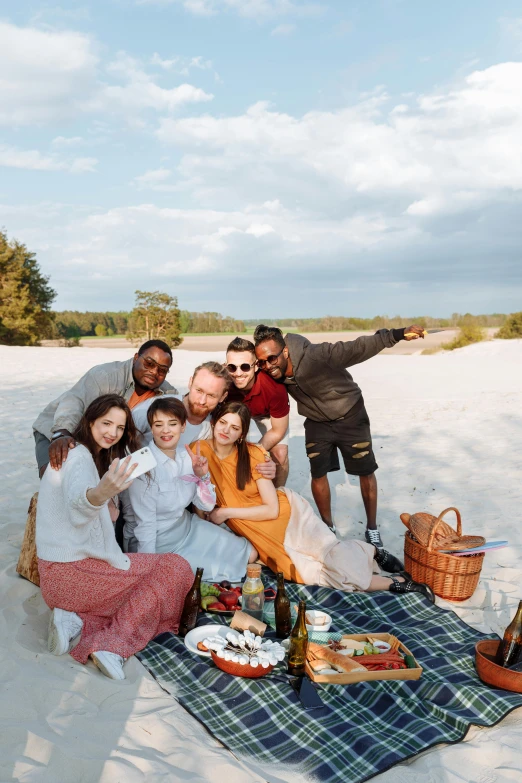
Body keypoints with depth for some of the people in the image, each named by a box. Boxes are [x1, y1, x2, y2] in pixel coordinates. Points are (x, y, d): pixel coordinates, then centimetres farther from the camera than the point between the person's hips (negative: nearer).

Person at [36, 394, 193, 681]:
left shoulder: (90, 455, 13)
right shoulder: (78, 457, -16)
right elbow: (77, 502, -39)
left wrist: (107, 508, 7)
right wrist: (100, 493, -60)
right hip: (73, 572, -9)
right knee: (177, 568, -10)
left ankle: (79, 620, -1)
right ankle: (112, 645, -16)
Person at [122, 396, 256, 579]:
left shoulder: (187, 456, -5)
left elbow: (207, 505, -1)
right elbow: (145, 524, -20)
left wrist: (202, 476, -18)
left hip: (187, 527, 7)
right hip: (155, 542, -7)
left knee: (250, 554, 7)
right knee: (222, 569, -11)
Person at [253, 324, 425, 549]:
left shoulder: (315, 356, -36)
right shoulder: (273, 374, -19)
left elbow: (356, 349, -37)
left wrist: (397, 334, -45)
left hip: (349, 415, -3)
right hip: (317, 421, 4)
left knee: (366, 471, 6)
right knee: (318, 473, 2)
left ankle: (372, 529, 24)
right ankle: (329, 528, 22)